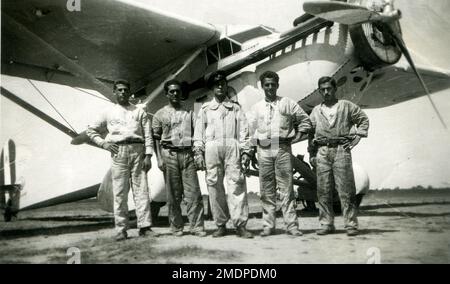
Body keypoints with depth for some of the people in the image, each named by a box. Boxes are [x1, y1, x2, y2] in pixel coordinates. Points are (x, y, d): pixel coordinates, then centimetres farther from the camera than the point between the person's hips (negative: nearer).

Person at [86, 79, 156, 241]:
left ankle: (144, 227, -1)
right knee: (120, 192, -1)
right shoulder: (108, 113, 16)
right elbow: (91, 130, 23)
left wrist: (148, 155, -2)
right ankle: (121, 229, 4)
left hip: (138, 151, 0)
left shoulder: (139, 112, 15)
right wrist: (103, 143, 7)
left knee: (141, 190, -3)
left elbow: (148, 135, 8)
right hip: (119, 152, 0)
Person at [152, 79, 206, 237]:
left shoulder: (189, 113, 15)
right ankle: (176, 227, 12)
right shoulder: (160, 114, 10)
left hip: (187, 153, 1)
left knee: (193, 192, -4)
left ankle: (197, 226, 0)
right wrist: (159, 158, -3)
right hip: (169, 154, -1)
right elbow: (156, 138, 7)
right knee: (173, 193, 2)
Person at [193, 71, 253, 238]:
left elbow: (243, 130, 12)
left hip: (232, 146, -1)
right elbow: (199, 132, 14)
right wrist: (198, 152, 2)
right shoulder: (205, 108, 21)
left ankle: (240, 224, -13)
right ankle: (221, 225, 4)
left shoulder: (235, 107, 20)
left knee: (237, 184, -12)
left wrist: (246, 151, 0)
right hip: (211, 147, 1)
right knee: (214, 185, -3)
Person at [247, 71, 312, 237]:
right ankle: (268, 225, 11)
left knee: (286, 188, -2)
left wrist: (297, 136, 4)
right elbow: (250, 129, 15)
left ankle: (291, 225, 2)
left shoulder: (287, 103, 8)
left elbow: (305, 120, 12)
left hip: (283, 148, -2)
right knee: (267, 190, 4)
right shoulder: (256, 108, 13)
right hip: (264, 150, 2)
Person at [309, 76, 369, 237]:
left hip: (341, 150, -2)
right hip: (322, 152, 3)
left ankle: (351, 224, 1)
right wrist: (312, 154, 10)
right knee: (323, 191, 2)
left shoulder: (346, 106, 10)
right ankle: (326, 224, 10)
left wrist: (356, 137, 4)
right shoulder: (316, 111, 16)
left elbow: (364, 119, 15)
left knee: (346, 190, -5)